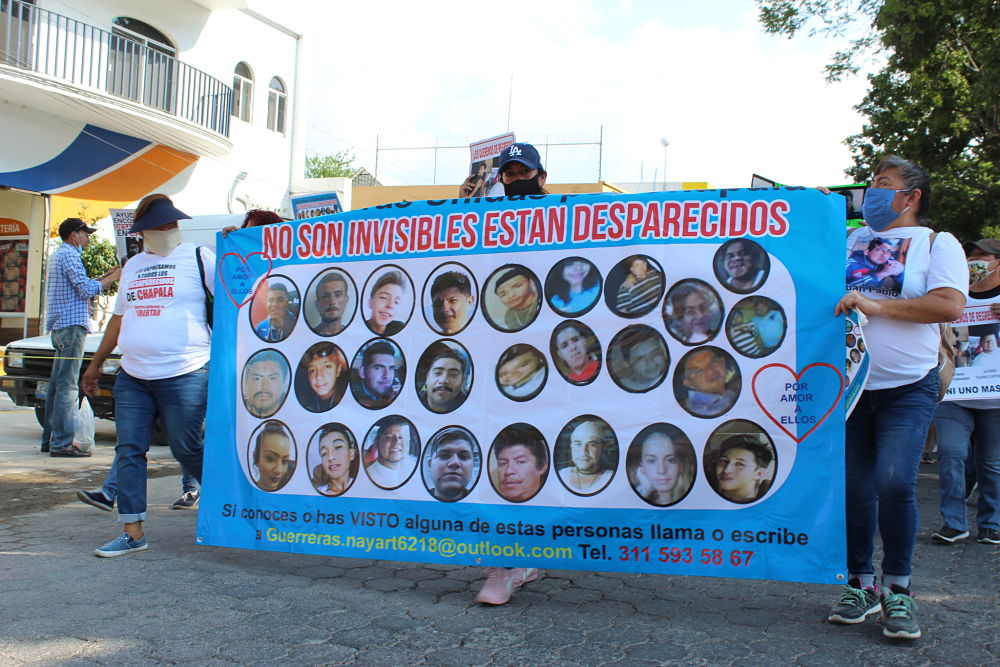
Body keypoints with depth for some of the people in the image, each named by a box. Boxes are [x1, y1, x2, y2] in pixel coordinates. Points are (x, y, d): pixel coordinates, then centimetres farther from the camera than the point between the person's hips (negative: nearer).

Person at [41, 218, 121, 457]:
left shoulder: (58, 255, 22)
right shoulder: (69, 255, -9)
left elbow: (80, 286, 23)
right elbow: (87, 289, -15)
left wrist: (107, 275, 18)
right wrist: (113, 277, -6)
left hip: (59, 327, 11)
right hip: (72, 324, -11)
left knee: (57, 384, 12)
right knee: (67, 386, -11)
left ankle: (50, 439, 17)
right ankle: (62, 442, -11)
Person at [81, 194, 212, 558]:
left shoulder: (199, 257, 0)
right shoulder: (133, 265, 18)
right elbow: (119, 316, 26)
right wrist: (96, 363, 28)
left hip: (184, 374, -6)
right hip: (132, 376, 6)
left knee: (187, 451, 0)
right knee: (128, 450, 4)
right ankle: (132, 532, 11)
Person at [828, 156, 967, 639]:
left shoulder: (937, 244, 3)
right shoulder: (850, 242, 15)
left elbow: (949, 305, -13)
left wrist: (875, 305, -17)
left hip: (908, 389, -4)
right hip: (848, 385, 4)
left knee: (895, 483, -16)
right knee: (853, 489, 5)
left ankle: (897, 588, 1)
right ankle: (860, 584, 18)